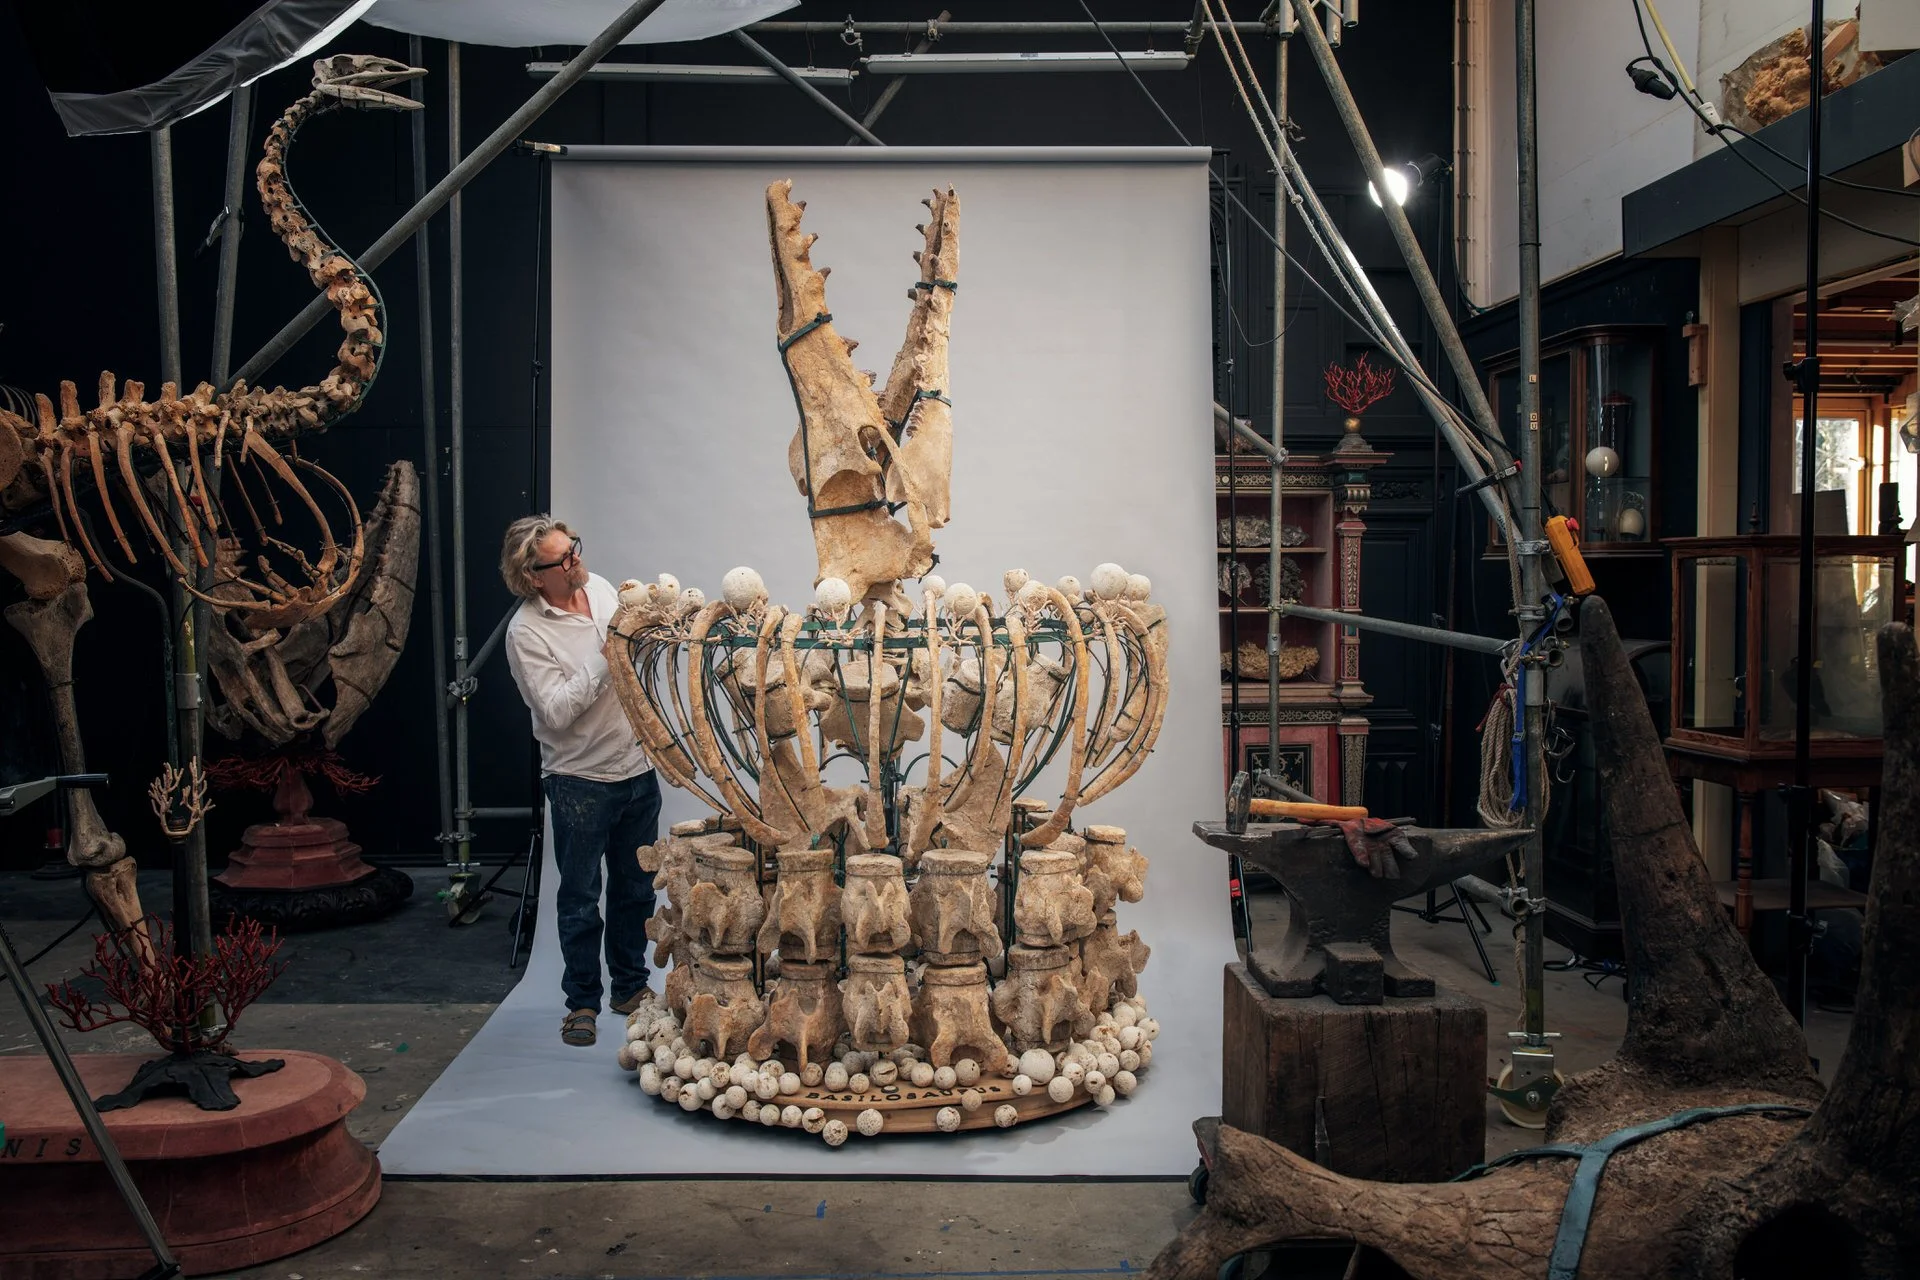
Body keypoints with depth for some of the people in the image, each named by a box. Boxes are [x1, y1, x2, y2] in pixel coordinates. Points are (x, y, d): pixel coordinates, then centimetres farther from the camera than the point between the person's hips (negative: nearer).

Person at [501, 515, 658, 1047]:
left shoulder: (601, 587, 3)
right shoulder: (526, 631, -15)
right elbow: (556, 709, -22)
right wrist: (607, 659, -25)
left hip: (638, 769, 6)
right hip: (581, 781, -6)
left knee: (636, 887, 16)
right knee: (580, 898, 6)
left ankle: (631, 986, 32)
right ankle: (582, 1000, 22)